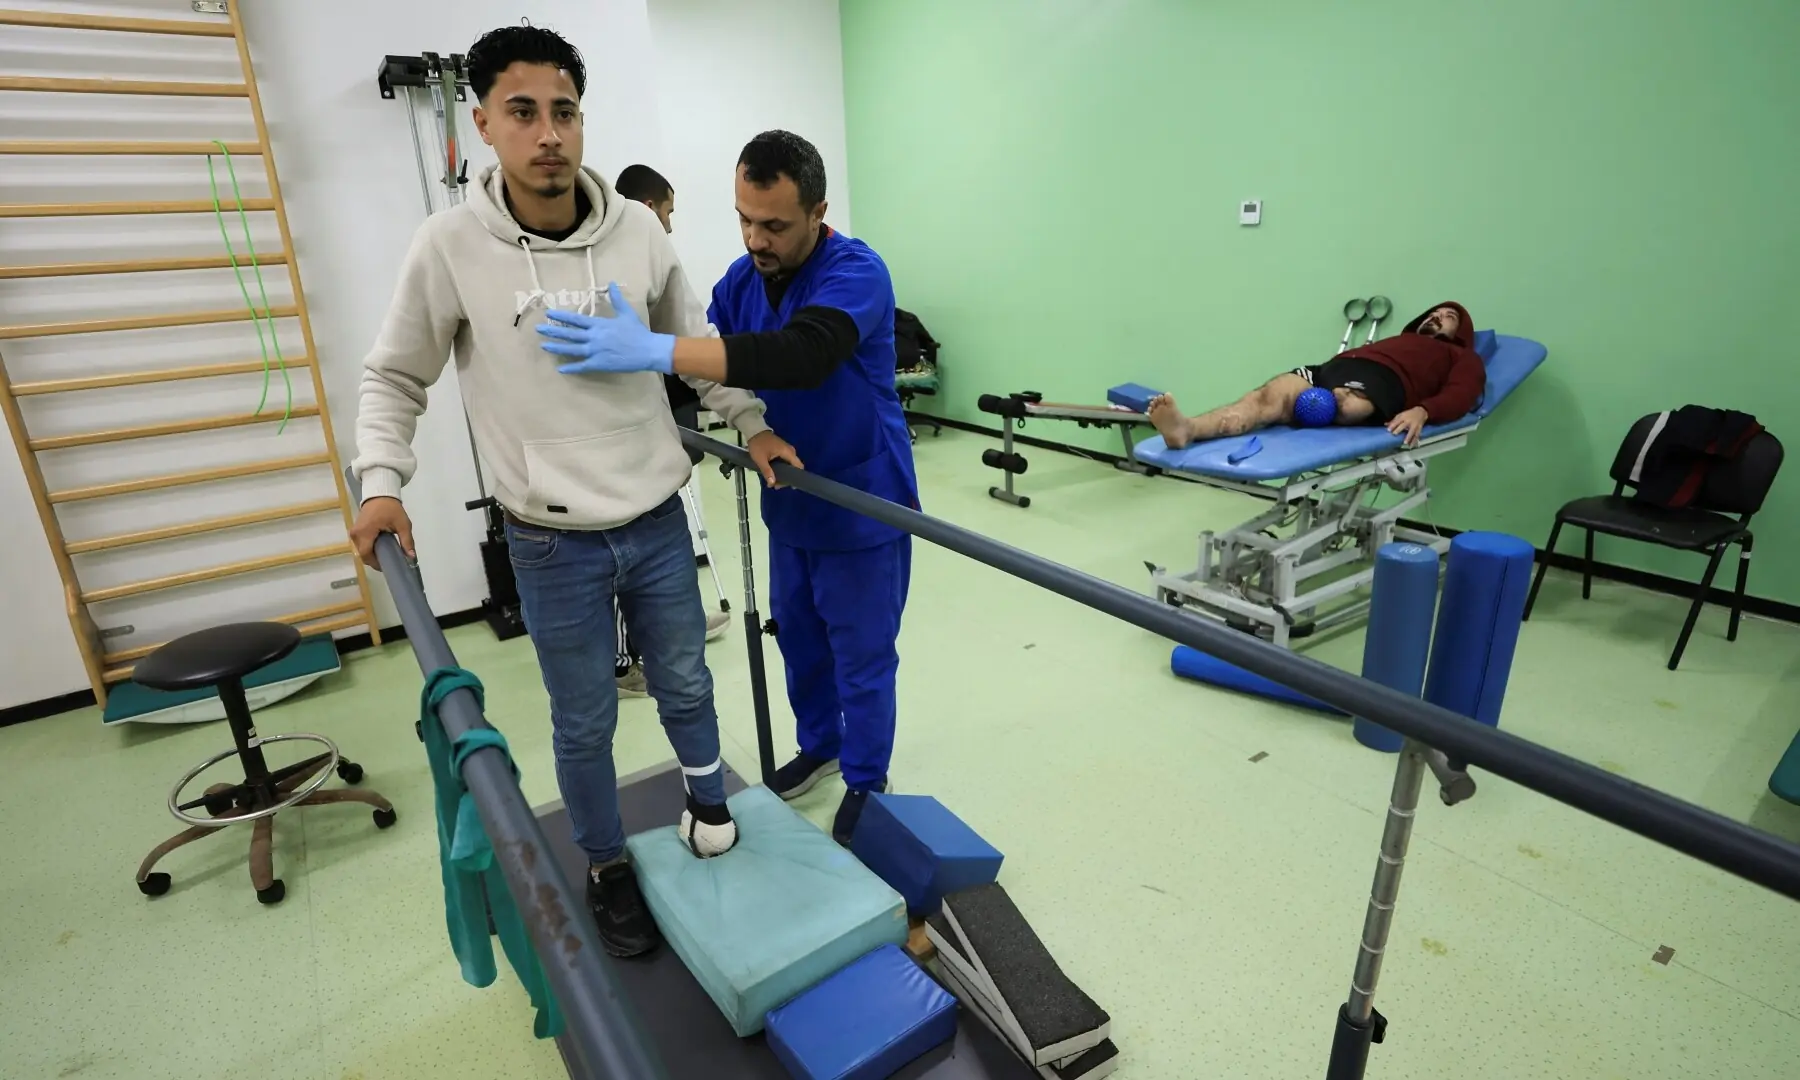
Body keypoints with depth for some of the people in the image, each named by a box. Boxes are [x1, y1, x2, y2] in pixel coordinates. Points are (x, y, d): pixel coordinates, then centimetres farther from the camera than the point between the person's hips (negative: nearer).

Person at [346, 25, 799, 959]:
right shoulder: (451, 245, -10)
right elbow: (393, 379, 2)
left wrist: (752, 425, 6)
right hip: (553, 544, -2)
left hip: (658, 522, 2)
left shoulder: (637, 230, -4)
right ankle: (609, 869, 38)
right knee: (585, 723, 12)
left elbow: (695, 344, 11)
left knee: (686, 686, 19)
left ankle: (708, 808, 48)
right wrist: (381, 482, -9)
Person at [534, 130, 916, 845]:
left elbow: (801, 355, -42)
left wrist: (654, 350, -48)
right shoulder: (741, 279, 0)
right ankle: (819, 746, 43)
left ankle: (866, 783, 29)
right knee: (798, 638, 20)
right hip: (792, 503, 7)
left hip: (863, 504, -6)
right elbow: (709, 366, 3)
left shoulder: (856, 272, -23)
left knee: (861, 658, 7)